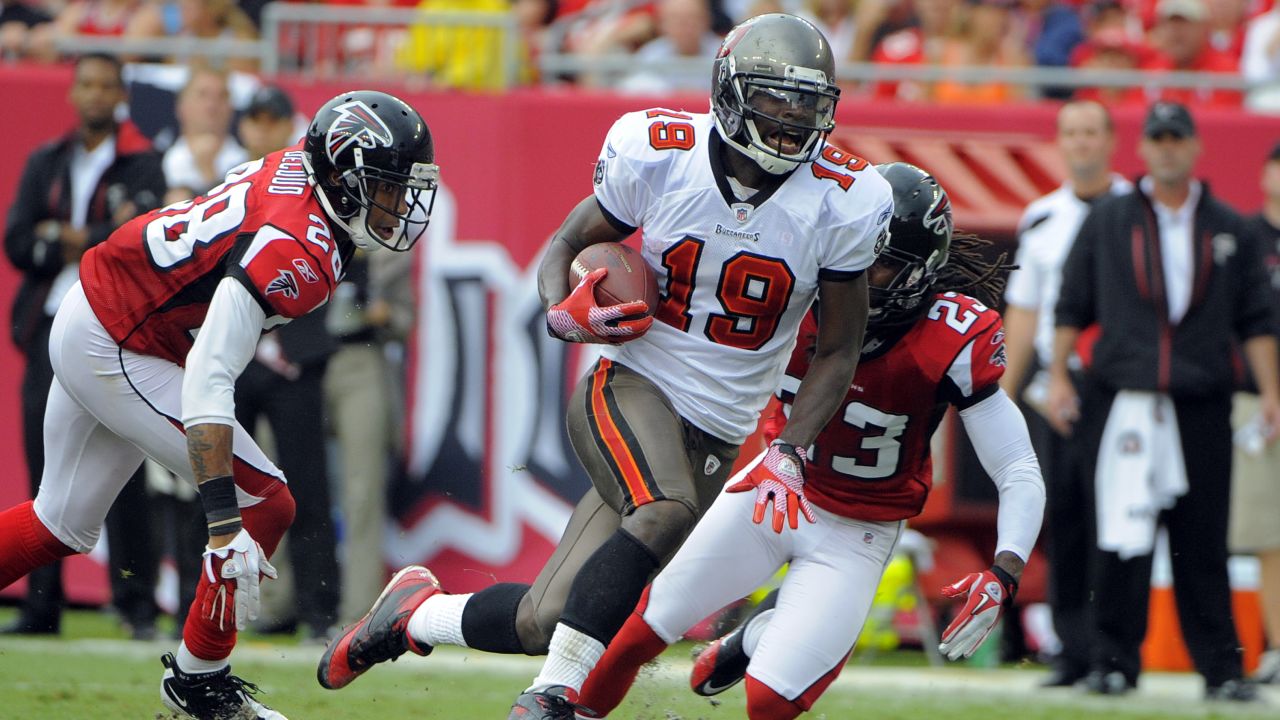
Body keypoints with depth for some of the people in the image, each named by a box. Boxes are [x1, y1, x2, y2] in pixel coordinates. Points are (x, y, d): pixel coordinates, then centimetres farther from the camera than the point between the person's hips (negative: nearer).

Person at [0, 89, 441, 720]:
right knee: (266, 505, -8)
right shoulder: (294, 253, -30)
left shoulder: (298, 168, -4)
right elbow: (208, 381, -37)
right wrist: (224, 524, -40)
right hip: (117, 355, -10)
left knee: (63, 526, 21)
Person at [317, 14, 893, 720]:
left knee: (547, 622, -5)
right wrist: (565, 311, -15)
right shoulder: (658, 154, -9)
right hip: (629, 387, -2)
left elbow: (838, 350, 3)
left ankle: (417, 613, 25)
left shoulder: (841, 200, -8)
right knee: (667, 510, -37)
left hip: (715, 438, 2)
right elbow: (567, 244, 7)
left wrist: (787, 455, -10)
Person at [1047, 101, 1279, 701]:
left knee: (1202, 543, 1)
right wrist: (1058, 376, 1)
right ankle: (1114, 662, 1)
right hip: (1122, 401, -1)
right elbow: (1071, 306, 10)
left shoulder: (1228, 230, 12)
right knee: (1120, 539, -6)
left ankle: (1221, 668, 5)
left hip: (1202, 407, 1)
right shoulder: (1106, 222, 9)